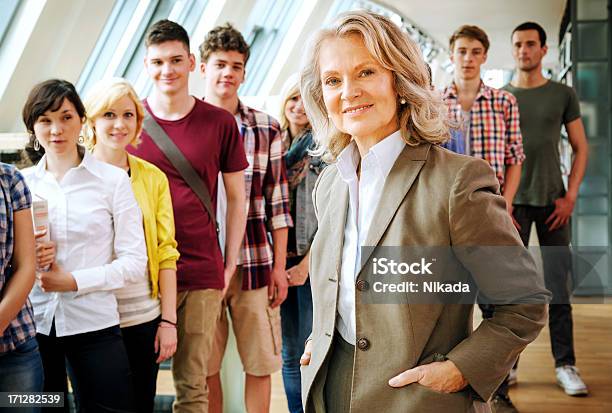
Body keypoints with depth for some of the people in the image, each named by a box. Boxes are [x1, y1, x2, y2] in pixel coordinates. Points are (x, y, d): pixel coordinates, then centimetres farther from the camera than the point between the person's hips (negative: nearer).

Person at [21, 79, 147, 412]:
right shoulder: (20, 182, 7)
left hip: (94, 323, -2)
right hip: (32, 322, 3)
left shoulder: (113, 179, -2)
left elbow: (134, 260, -5)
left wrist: (74, 281, -15)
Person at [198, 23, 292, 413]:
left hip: (255, 263, 1)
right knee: (205, 367, 9)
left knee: (260, 365, 9)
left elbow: (278, 203, 6)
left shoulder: (267, 128, 5)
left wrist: (280, 266, 2)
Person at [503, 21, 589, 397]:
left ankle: (565, 364, 6)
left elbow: (581, 148, 8)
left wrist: (570, 197, -3)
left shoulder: (563, 95, 7)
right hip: (513, 201, 0)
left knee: (558, 285, -1)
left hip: (553, 202, 0)